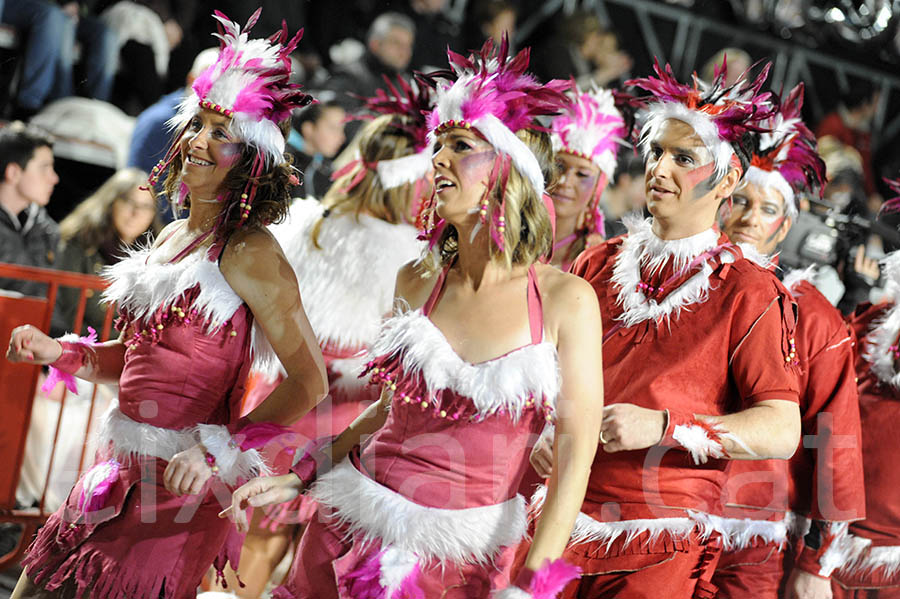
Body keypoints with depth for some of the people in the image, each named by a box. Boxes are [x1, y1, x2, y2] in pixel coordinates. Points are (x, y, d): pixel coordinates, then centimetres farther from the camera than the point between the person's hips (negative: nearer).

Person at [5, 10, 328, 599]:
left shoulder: (248, 253, -13)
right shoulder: (170, 238, 11)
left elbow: (308, 381, -19)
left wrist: (219, 450, -25)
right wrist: (58, 352, 8)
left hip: (183, 485, -8)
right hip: (121, 471, 8)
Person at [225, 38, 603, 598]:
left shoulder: (565, 299, -10)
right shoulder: (417, 281, 1)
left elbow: (577, 450, -10)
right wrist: (298, 477, 11)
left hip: (467, 552, -3)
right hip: (356, 525, 3)